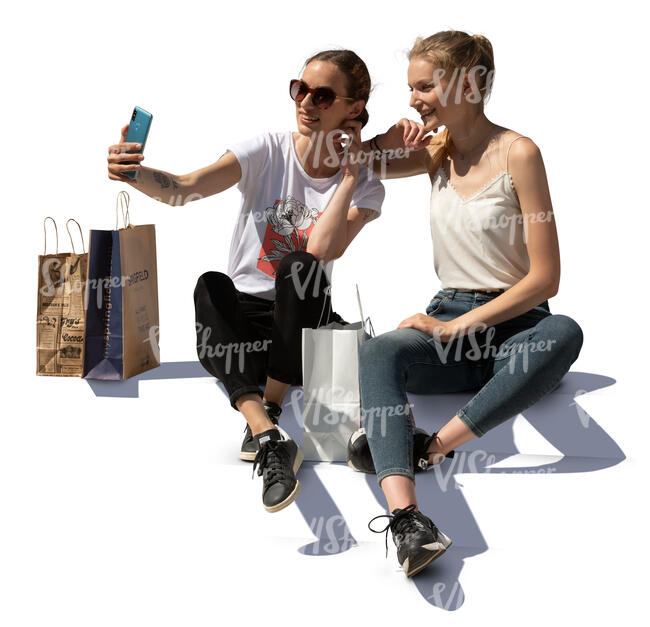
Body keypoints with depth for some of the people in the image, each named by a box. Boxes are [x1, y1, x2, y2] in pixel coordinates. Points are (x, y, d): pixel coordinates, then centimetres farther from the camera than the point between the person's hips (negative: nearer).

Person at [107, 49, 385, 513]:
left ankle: (269, 409, -21)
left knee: (300, 266, -33)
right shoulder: (268, 151, -3)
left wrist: (350, 174, -17)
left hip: (304, 319, -1)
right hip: (241, 312, 1)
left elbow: (322, 250, -23)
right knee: (211, 285, -33)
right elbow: (186, 188, -20)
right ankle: (271, 441, -43)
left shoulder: (366, 187, -2)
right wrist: (135, 174, -39)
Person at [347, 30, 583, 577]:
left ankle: (426, 449, -37)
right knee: (379, 353, -30)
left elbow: (545, 277, -12)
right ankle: (406, 516, -48)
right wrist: (388, 144, 1)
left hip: (513, 323, -3)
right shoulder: (437, 150, 10)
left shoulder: (518, 153, -8)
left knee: (564, 334, -38)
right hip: (448, 319, 3)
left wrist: (459, 326, -17)